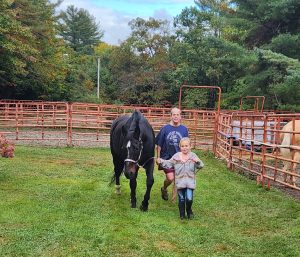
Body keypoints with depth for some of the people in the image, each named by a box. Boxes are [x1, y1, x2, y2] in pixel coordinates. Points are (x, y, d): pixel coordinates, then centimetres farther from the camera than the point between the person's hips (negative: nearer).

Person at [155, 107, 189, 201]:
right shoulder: (165, 128, -5)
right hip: (166, 158, -2)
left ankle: (174, 196, 27)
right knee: (170, 178, -12)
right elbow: (159, 145, 0)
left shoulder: (184, 129, -1)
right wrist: (158, 158, 0)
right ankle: (164, 189, 21)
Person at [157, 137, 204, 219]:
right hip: (180, 181, 1)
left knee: (189, 198, -11)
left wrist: (198, 162, -30)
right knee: (181, 199, 9)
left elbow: (200, 166, -8)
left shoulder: (193, 156, 0)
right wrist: (161, 162, -7)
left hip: (190, 181, -1)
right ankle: (182, 213, 27)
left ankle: (189, 210, 19)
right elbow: (169, 164, 8)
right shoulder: (176, 156, 4)